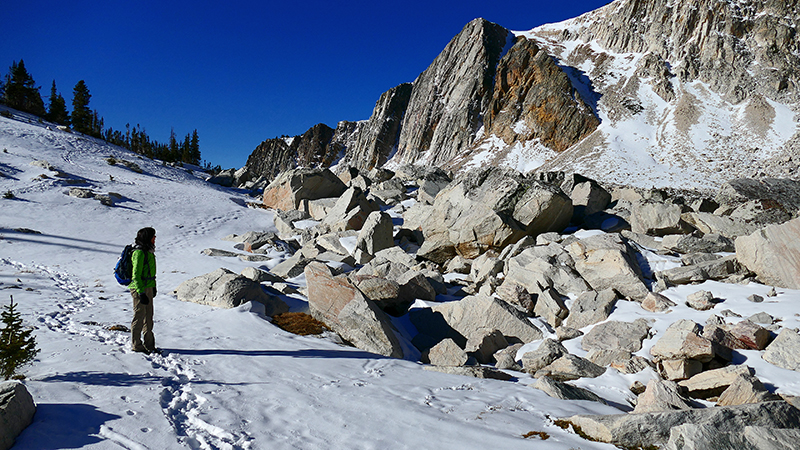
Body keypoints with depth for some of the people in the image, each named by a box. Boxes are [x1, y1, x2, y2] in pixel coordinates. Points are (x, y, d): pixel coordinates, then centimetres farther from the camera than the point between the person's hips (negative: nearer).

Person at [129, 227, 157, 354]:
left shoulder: (149, 252, 12)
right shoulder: (139, 253, -17)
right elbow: (136, 275, -19)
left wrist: (153, 287, 24)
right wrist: (141, 293, -21)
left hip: (148, 288, 9)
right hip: (139, 289, -9)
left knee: (149, 317, 13)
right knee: (139, 317, 1)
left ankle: (149, 345, 22)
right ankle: (136, 345, 14)